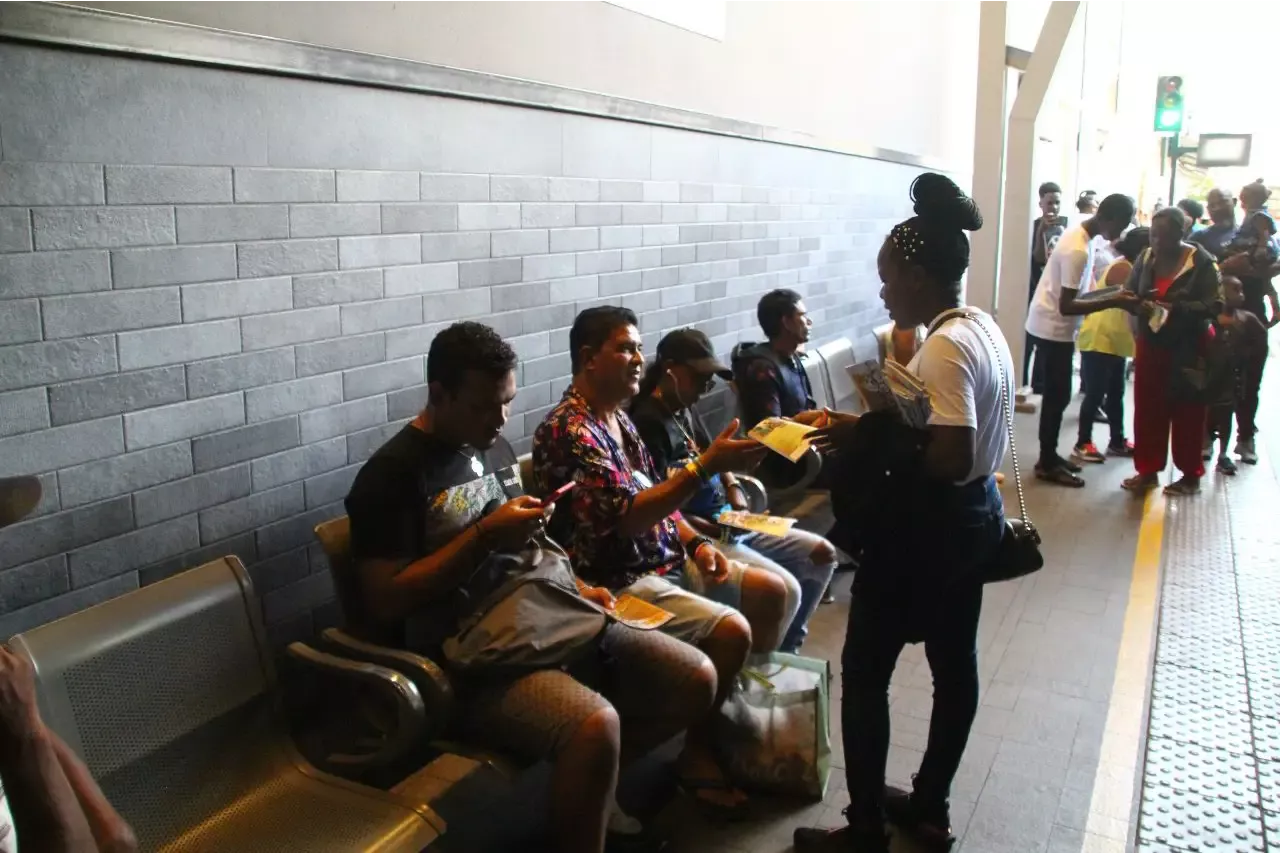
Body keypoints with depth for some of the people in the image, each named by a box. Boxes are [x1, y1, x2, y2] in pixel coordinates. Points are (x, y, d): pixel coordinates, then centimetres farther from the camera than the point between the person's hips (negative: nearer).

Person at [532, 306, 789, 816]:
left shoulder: (617, 419, 11)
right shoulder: (567, 431, -20)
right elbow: (627, 517, -29)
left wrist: (695, 541, 3)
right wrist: (708, 465, -31)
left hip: (665, 559, 10)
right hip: (615, 581, -10)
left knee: (772, 592, 6)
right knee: (731, 630, -24)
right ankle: (697, 754, -3)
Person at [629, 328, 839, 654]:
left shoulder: (686, 410, 11)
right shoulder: (647, 422, -19)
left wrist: (734, 488, 3)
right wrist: (714, 530, -23)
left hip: (728, 523, 10)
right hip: (700, 535, -10)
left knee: (822, 554, 10)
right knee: (785, 588, -24)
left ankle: (785, 648, 22)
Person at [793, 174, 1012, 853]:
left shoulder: (944, 347, -23)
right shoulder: (983, 328, 7)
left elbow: (952, 459, -29)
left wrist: (869, 438, -19)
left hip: (927, 525, -10)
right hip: (973, 516, 10)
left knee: (865, 669, 3)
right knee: (955, 662, 18)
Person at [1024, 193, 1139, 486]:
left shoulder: (1083, 236, 5)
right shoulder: (1078, 249, -25)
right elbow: (1067, 306, -26)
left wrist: (1113, 295, 8)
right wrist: (1113, 302, -26)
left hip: (1054, 326, 10)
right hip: (1053, 328, -10)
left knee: (1057, 394, 15)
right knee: (1058, 396, -2)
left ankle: (1049, 455, 24)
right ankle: (1047, 463, 7)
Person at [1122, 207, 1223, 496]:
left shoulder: (1201, 261, -12)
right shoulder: (1145, 258, -1)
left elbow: (1214, 305, -15)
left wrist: (1176, 308, -28)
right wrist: (1138, 305, -15)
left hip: (1188, 350, -4)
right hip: (1150, 345, 4)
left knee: (1187, 412, 5)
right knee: (1147, 409, 5)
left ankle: (1191, 475, 19)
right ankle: (1148, 470, 18)